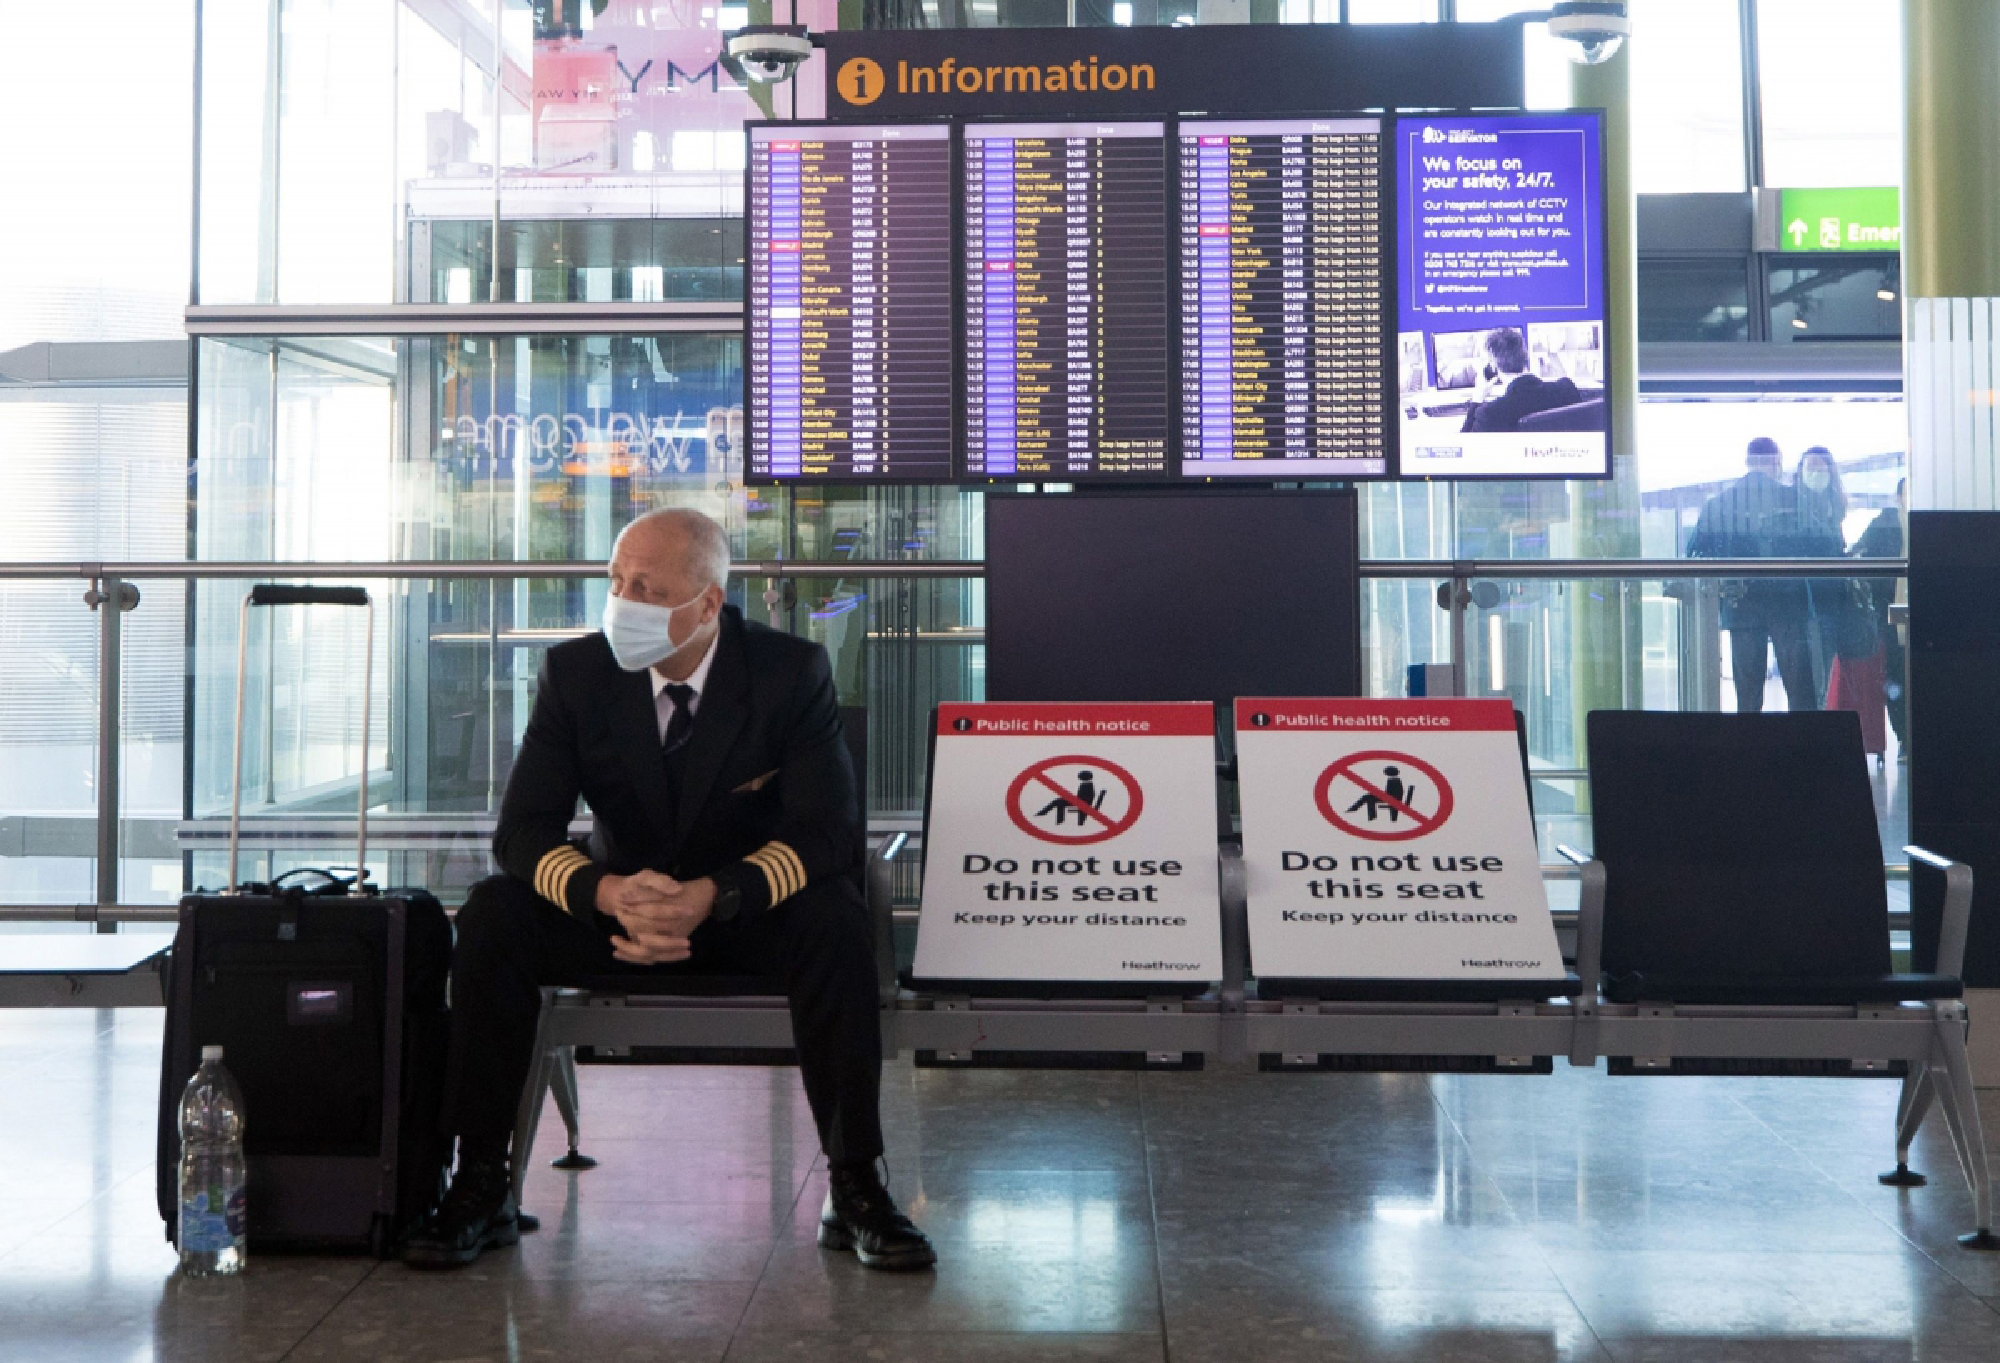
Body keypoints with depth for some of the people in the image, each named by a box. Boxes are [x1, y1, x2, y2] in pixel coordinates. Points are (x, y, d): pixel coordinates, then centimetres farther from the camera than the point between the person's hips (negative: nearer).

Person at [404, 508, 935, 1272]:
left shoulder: (792, 672, -14)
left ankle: (854, 1189, -22)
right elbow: (522, 831, -13)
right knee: (491, 916, -25)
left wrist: (711, 896, -38)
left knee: (836, 923, -33)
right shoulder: (575, 673, -9)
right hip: (617, 906, 2)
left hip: (750, 911, -1)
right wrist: (609, 894, -36)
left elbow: (827, 833, -20)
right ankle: (481, 1188, -17)